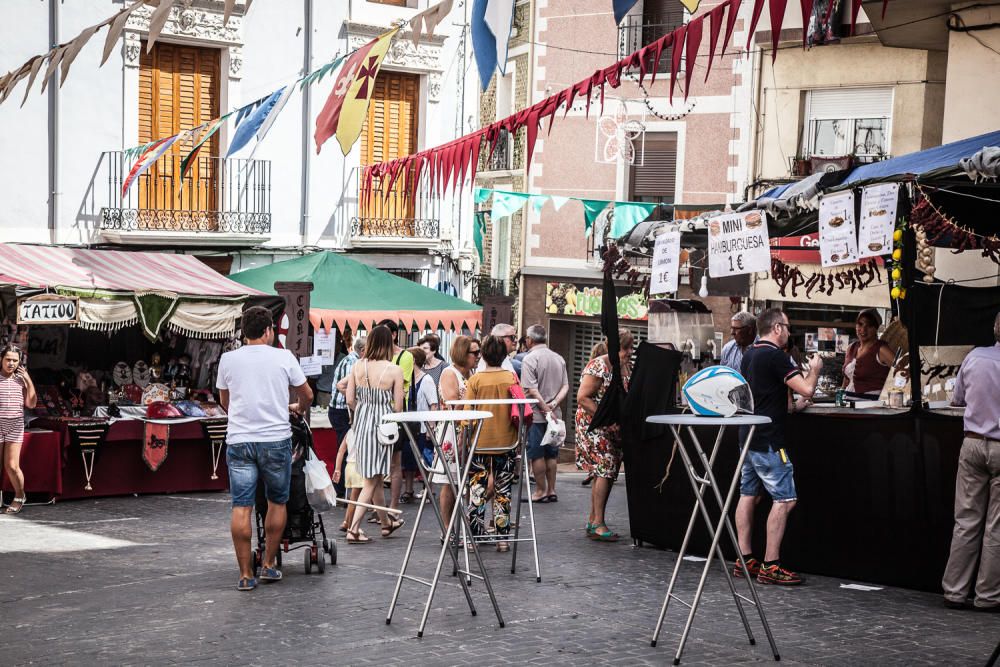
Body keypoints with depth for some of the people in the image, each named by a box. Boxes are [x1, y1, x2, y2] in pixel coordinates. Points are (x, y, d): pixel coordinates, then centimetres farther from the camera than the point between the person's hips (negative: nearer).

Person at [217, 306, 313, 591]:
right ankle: (268, 565, 18)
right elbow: (307, 396, 11)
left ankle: (245, 574, 1)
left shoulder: (228, 359, 5)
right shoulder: (283, 357, 1)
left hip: (239, 441, 1)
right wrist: (297, 408, 34)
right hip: (276, 439, -1)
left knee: (241, 507, 1)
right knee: (277, 502, 15)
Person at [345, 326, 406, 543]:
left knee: (375, 476, 19)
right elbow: (398, 406, -9)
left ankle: (386, 523, 33)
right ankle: (353, 529, -4)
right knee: (372, 479, 3)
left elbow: (350, 400, 0)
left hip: (362, 421, 5)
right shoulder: (394, 370, -12)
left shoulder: (357, 367, -3)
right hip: (383, 424, -5)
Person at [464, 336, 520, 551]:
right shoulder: (512, 378, -3)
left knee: (477, 491, 7)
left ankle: (474, 537, 7)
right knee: (503, 492, 8)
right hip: (506, 444, 1)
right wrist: (519, 438, 11)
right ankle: (502, 538, 8)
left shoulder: (475, 380, -6)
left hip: (479, 444, -1)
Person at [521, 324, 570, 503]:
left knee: (536, 454, 2)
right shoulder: (559, 359, 9)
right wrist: (554, 404, -6)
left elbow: (532, 390, -18)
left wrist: (546, 409, -15)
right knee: (551, 454, 13)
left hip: (536, 414, -6)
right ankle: (551, 490, 16)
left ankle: (541, 491, 5)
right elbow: (565, 387, 5)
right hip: (554, 414, 6)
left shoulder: (530, 359, -11)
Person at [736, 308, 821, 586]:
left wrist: (793, 406, 25)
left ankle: (745, 560, 14)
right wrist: (815, 370, 0)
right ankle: (770, 566, -9)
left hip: (748, 436, 10)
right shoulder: (776, 356, -16)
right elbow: (806, 389, -20)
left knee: (748, 495, 11)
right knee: (784, 499, -7)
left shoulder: (749, 354, 13)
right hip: (768, 442, -10)